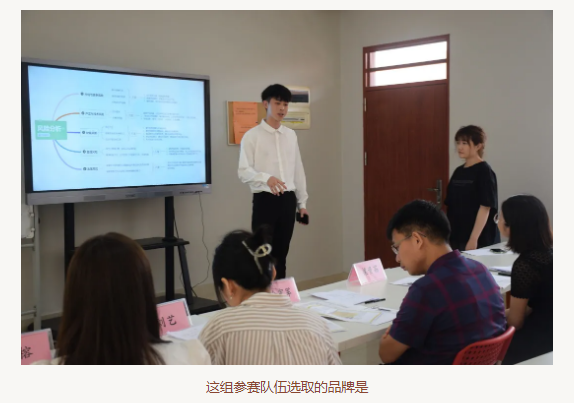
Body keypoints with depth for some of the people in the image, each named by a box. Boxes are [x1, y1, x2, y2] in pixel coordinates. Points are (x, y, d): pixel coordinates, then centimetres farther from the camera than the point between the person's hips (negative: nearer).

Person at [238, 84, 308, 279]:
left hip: (288, 199, 5)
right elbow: (243, 171, -12)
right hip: (265, 199, -5)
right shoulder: (252, 135, -4)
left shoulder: (291, 135, 12)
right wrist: (266, 178, -30)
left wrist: (302, 202, 11)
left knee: (281, 253, 11)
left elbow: (298, 170, 14)